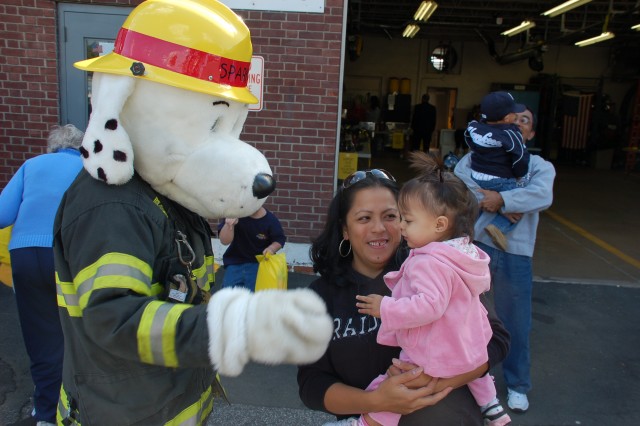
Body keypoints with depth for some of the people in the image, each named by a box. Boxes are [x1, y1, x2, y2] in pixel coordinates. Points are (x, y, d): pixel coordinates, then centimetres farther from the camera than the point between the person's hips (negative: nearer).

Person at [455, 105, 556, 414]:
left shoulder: (540, 166, 9)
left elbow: (542, 196, -13)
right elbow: (460, 178, -11)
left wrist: (500, 199, -18)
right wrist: (490, 202, -19)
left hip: (515, 253, 0)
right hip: (472, 244, 0)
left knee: (515, 323, 11)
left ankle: (517, 385, 34)